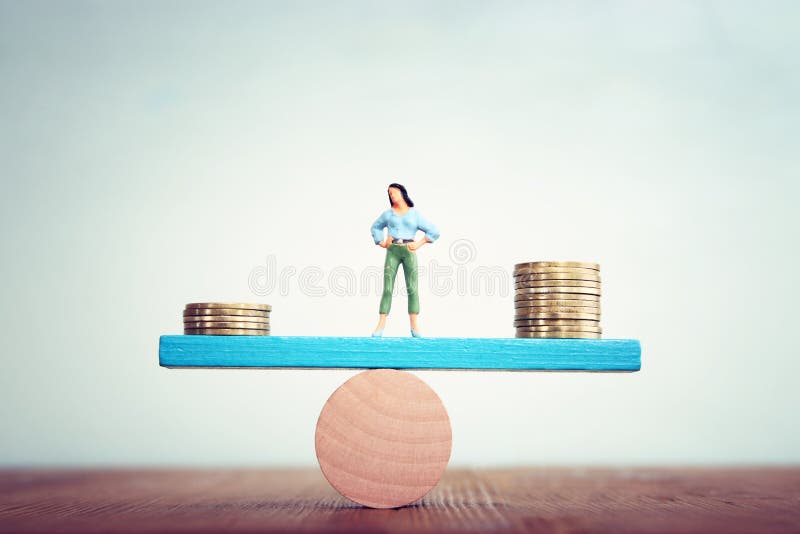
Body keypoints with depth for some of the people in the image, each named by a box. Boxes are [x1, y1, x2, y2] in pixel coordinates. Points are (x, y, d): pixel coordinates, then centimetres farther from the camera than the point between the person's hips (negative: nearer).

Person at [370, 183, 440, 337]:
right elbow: (375, 227, 27)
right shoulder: (388, 213, 10)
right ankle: (381, 325, -6)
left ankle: (414, 326, -4)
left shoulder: (415, 214, 6)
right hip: (392, 251, 1)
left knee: (412, 288, -6)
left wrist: (419, 244, -2)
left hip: (409, 252, -1)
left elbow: (434, 232, 6)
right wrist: (381, 243, 12)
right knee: (387, 288, -6)